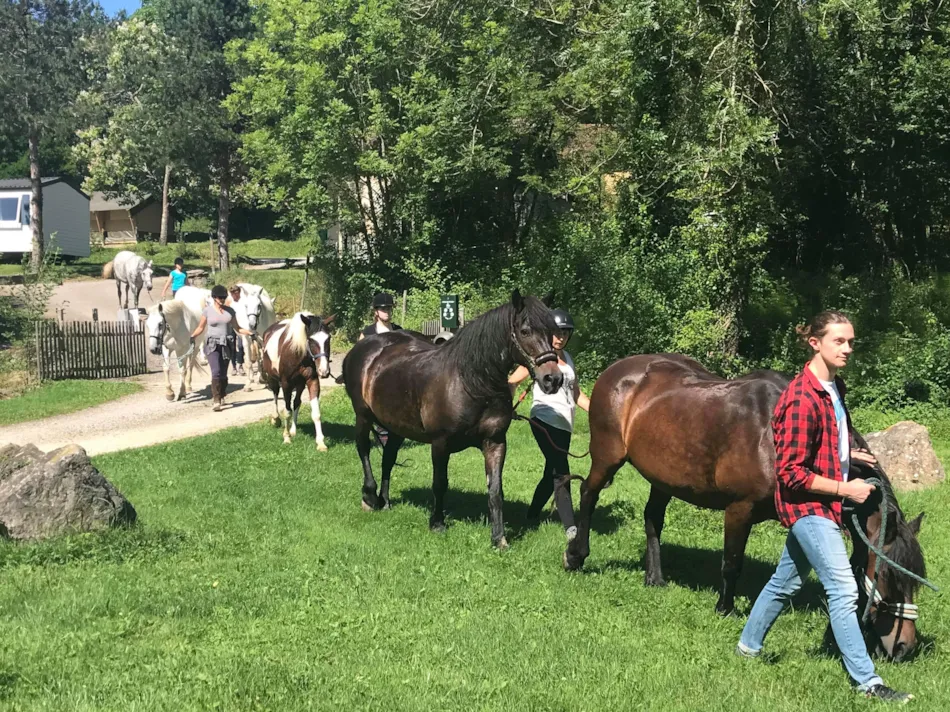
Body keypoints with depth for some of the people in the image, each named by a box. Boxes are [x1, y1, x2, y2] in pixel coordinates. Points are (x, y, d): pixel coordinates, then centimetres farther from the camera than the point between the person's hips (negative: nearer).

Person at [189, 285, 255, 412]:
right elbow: (200, 327, 6)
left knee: (223, 373, 8)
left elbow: (237, 328, 13)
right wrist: (192, 336, -10)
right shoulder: (207, 310, 0)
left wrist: (249, 333, 0)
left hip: (226, 345, 3)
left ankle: (221, 397, 28)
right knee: (216, 372, -16)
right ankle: (216, 401, -18)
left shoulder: (230, 311, 7)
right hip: (212, 345, -3)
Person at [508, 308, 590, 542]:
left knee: (551, 474, 13)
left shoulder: (567, 358, 15)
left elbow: (576, 394, 21)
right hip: (545, 420, -7)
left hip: (564, 424, 8)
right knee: (561, 472, -13)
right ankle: (570, 527, -14)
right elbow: (512, 382, -8)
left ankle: (532, 516, 28)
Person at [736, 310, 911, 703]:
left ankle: (749, 645, 38)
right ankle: (867, 681, -3)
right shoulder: (802, 399, -24)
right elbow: (791, 472, -23)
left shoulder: (835, 387, 6)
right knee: (843, 589, -9)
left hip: (819, 505, 10)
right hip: (807, 504, -10)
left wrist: (848, 454, 10)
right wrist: (844, 488, -19)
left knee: (786, 580, 21)